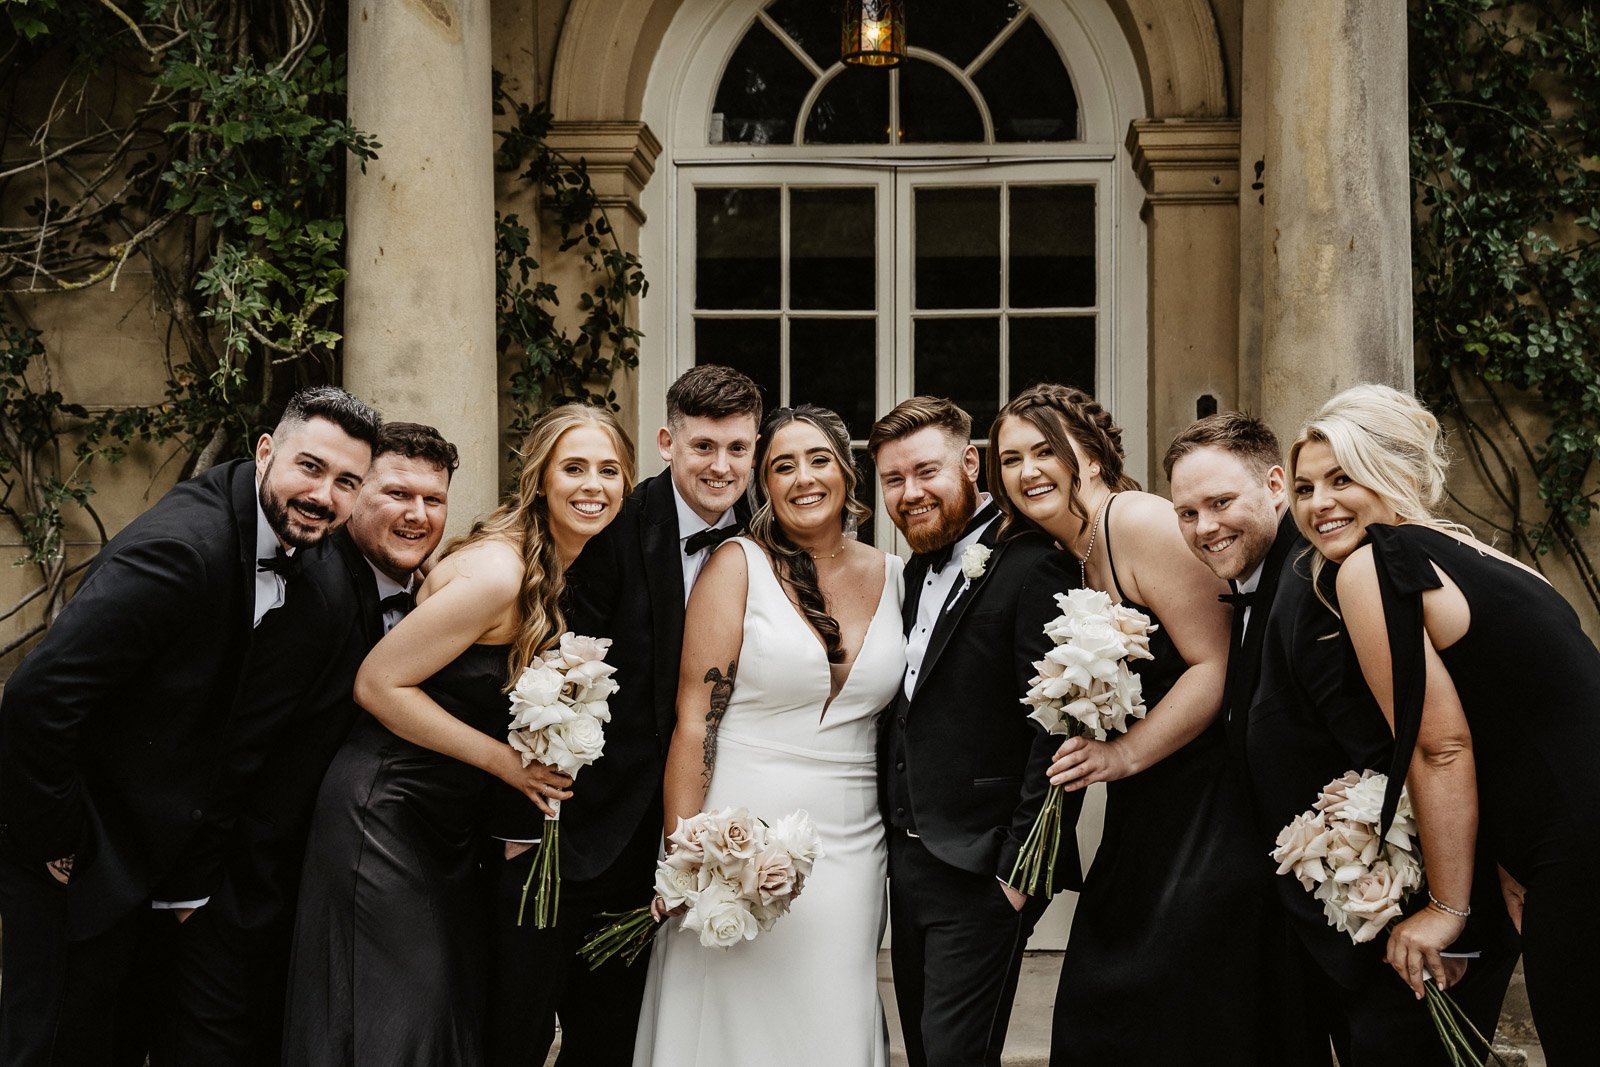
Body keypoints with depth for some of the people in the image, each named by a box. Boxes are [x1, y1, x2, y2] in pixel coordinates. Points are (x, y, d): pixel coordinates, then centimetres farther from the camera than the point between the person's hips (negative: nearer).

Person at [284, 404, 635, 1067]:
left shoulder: (569, 571, 3)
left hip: (454, 824, 8)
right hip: (387, 815, -8)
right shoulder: (497, 572, -23)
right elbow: (377, 684, -21)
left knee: (457, 1008, 14)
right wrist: (505, 761, -20)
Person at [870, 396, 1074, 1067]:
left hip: (980, 871, -8)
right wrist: (896, 832, 11)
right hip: (907, 861, 9)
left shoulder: (1028, 569, -15)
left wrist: (1022, 867, -19)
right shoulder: (920, 570, 13)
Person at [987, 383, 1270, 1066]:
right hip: (1139, 820, 8)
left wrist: (1124, 755, -21)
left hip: (1206, 803, -8)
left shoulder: (1140, 522, -16)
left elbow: (1215, 665, -20)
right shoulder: (1062, 556, 11)